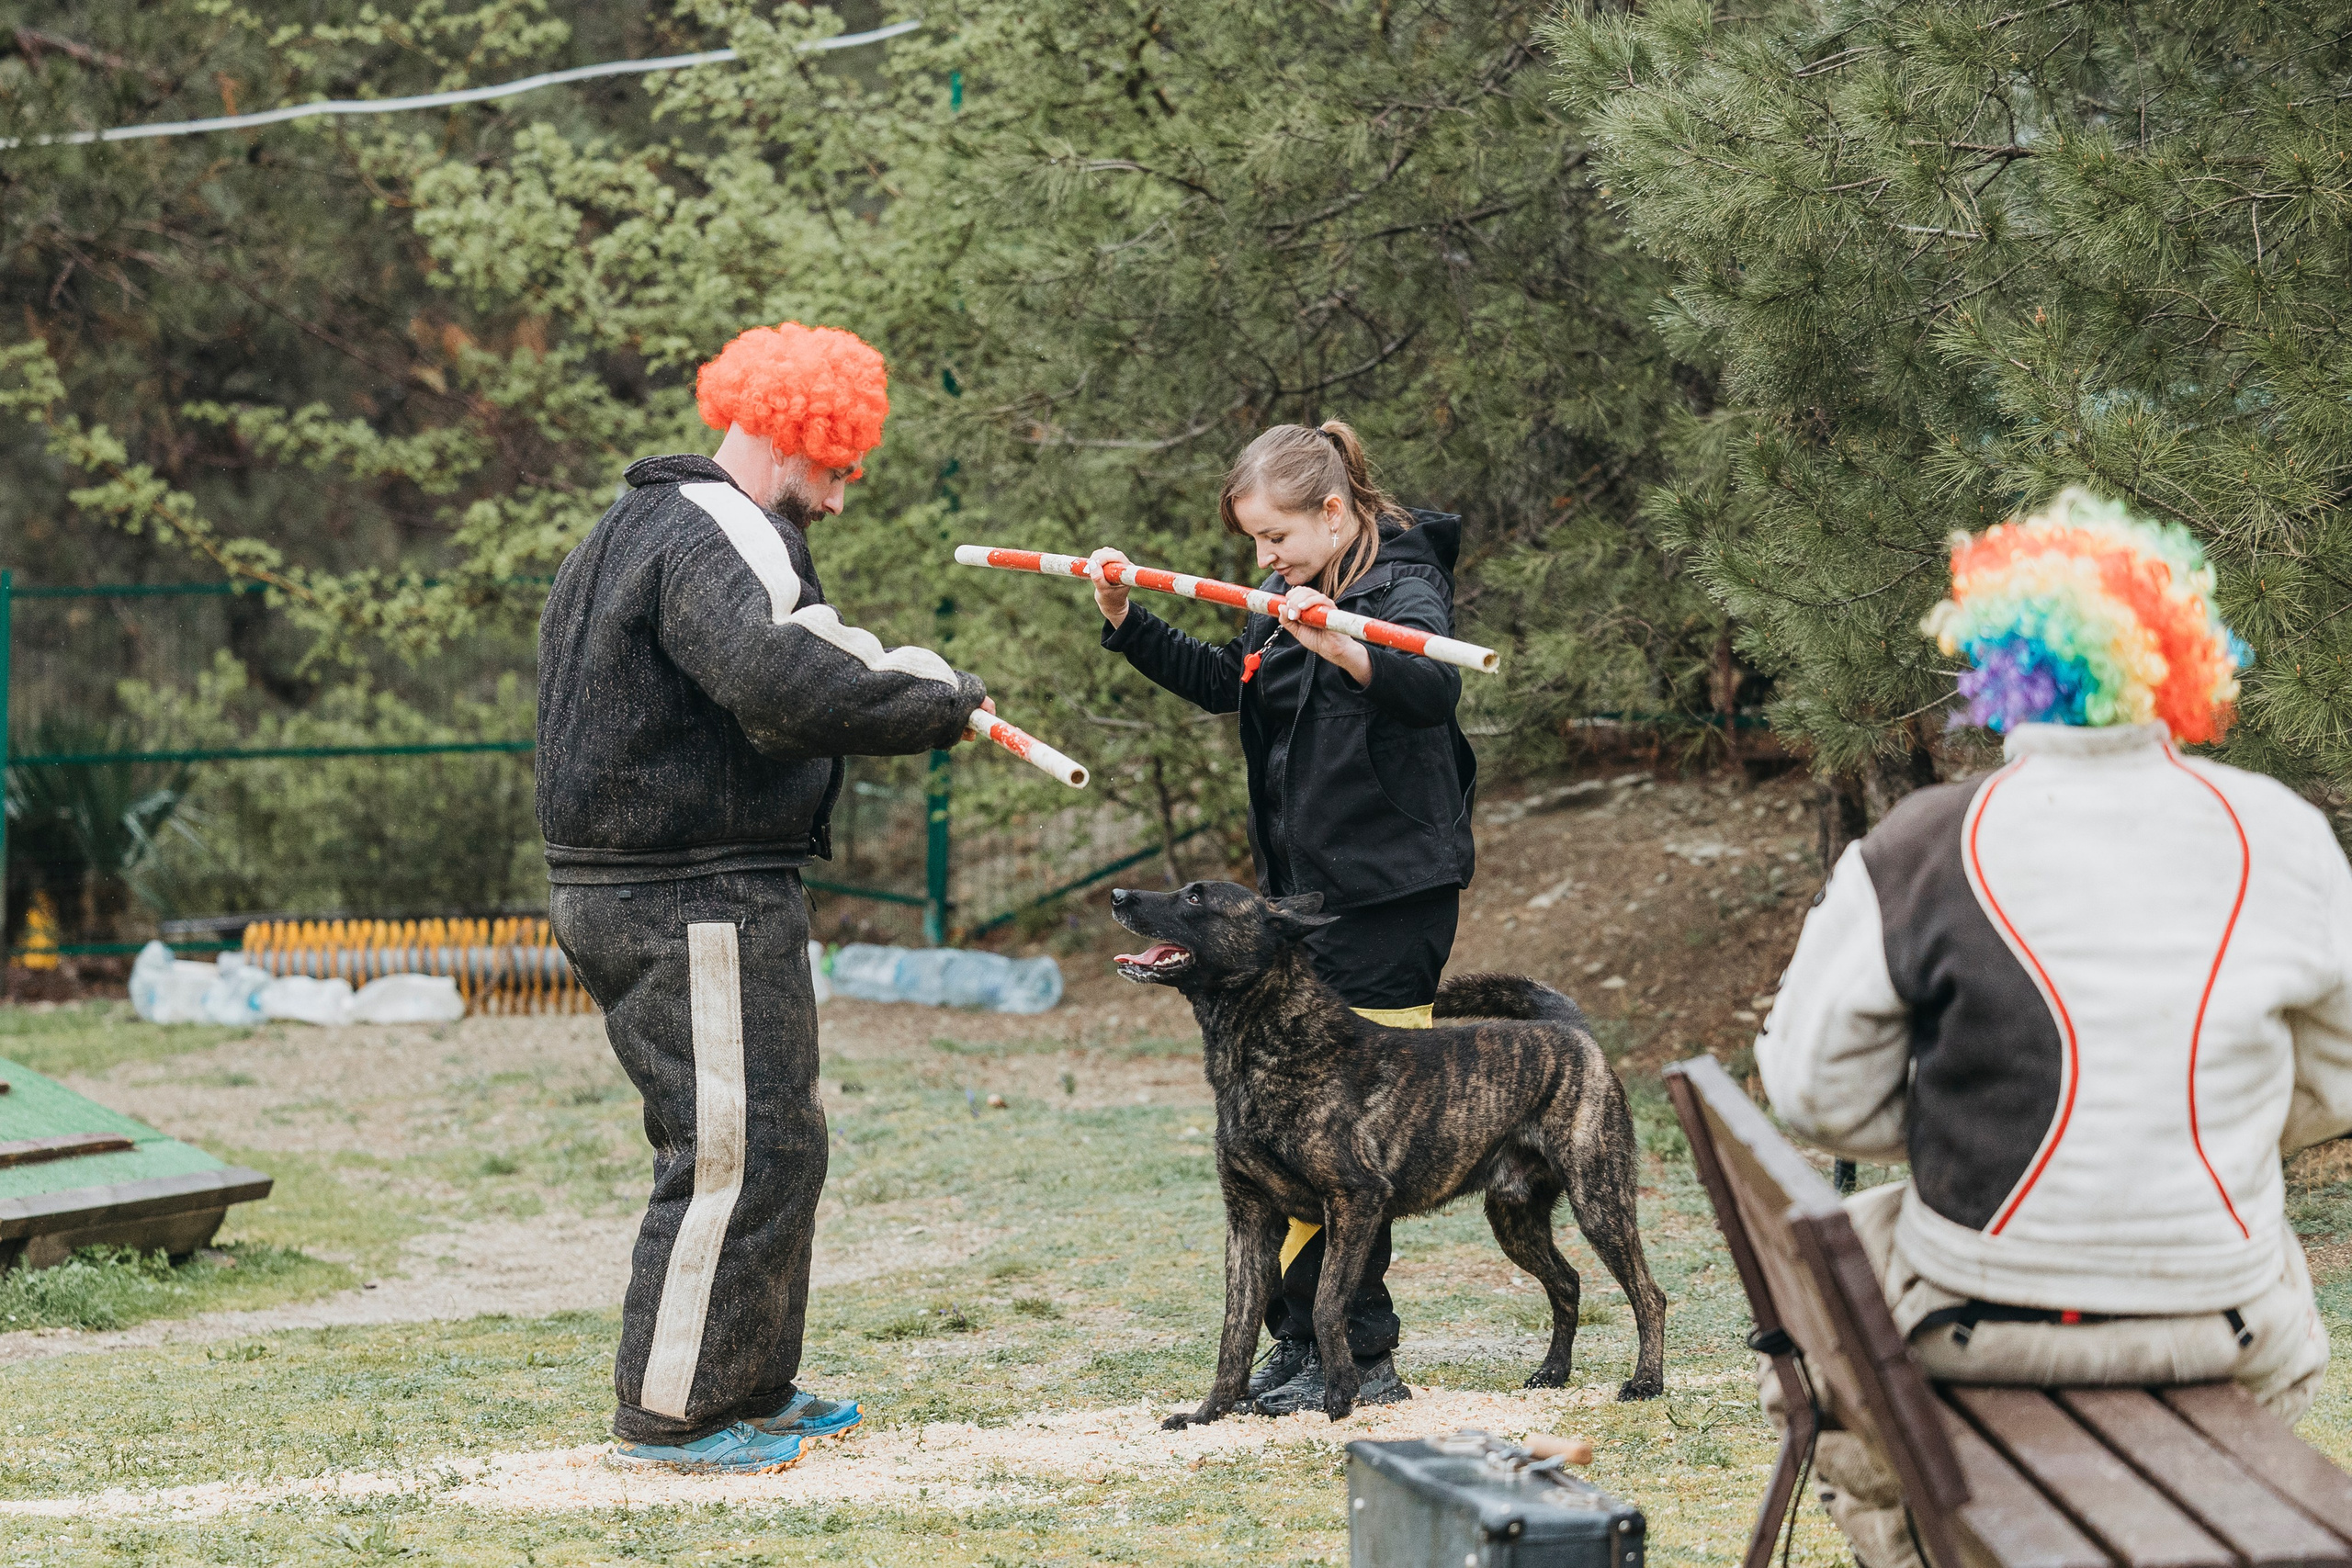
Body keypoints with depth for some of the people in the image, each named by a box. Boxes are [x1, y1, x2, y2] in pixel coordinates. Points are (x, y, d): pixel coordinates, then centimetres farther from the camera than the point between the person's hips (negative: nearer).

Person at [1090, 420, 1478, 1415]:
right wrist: (1124, 621, 17)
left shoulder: (1401, 586, -13)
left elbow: (1433, 689, -33)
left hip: (1390, 894, -9)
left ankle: (1355, 1356, -2)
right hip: (1305, 887, 9)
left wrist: (1334, 643, -50)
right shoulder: (1288, 597, 13)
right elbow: (1220, 682, 29)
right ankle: (1303, 1339, 16)